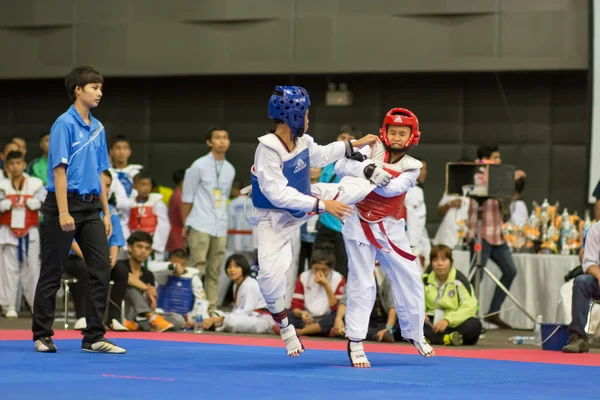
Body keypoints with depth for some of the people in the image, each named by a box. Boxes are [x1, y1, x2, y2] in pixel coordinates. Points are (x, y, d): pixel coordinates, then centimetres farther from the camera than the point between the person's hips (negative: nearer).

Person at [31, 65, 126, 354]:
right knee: (52, 273, 2)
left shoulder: (97, 128, 12)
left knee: (101, 269, -1)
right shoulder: (65, 124, -10)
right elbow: (59, 170, -14)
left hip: (90, 206, 7)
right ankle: (42, 336, 12)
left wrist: (106, 213, 13)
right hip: (64, 203, -7)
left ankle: (94, 337, 3)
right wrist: (63, 212, -20)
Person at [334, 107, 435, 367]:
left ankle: (414, 334, 26)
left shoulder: (411, 167, -2)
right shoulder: (372, 152, -4)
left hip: (390, 228, 3)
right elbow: (341, 167, -18)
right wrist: (366, 169, -35)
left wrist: (372, 175, -36)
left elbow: (393, 188, -21)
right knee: (362, 283, -6)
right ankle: (355, 342, -3)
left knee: (409, 278, 7)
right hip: (359, 223, -3)